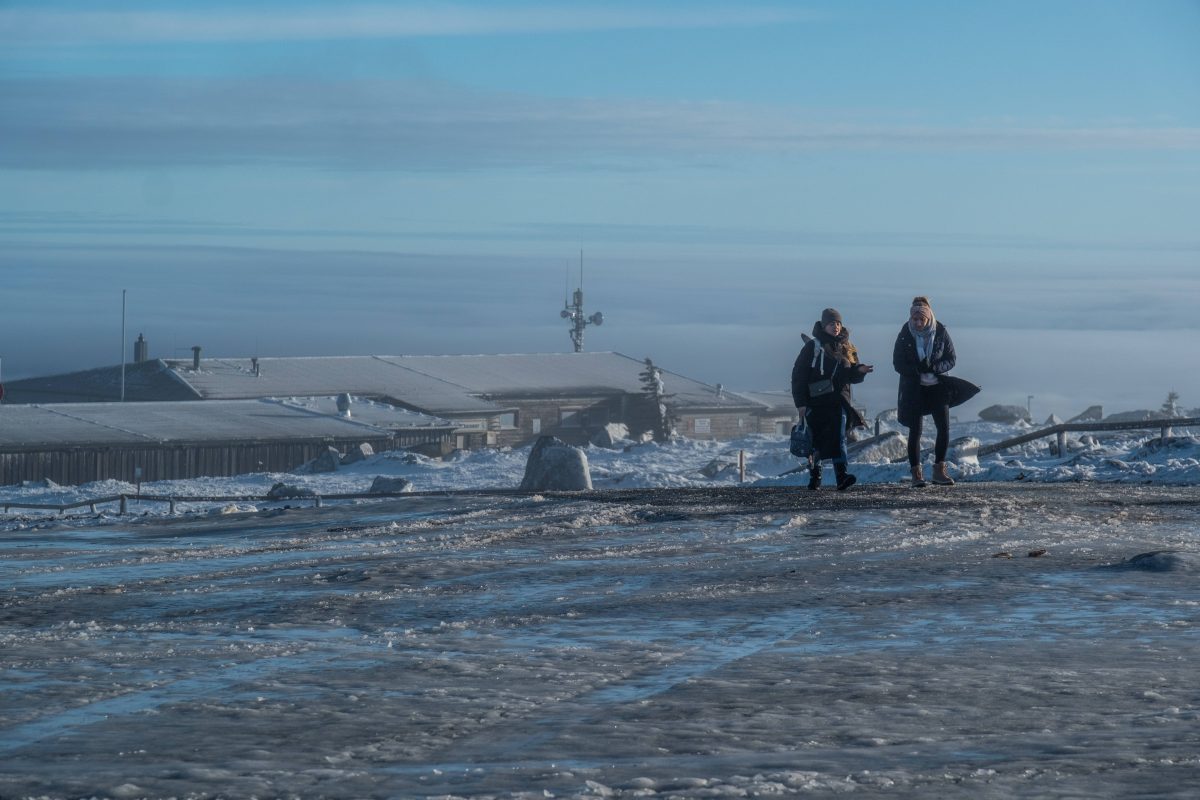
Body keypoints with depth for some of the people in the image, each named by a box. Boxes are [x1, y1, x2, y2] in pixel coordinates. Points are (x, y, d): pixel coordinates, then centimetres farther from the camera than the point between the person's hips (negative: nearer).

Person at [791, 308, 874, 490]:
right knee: (816, 440, 5)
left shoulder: (846, 348, 12)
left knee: (838, 438, -11)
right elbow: (798, 374, -2)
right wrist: (801, 402, -8)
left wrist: (859, 371, -7)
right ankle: (814, 476, 18)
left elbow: (851, 376, 17)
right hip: (816, 401, -2)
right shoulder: (813, 347, 0)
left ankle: (841, 476, -20)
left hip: (838, 400, 2)